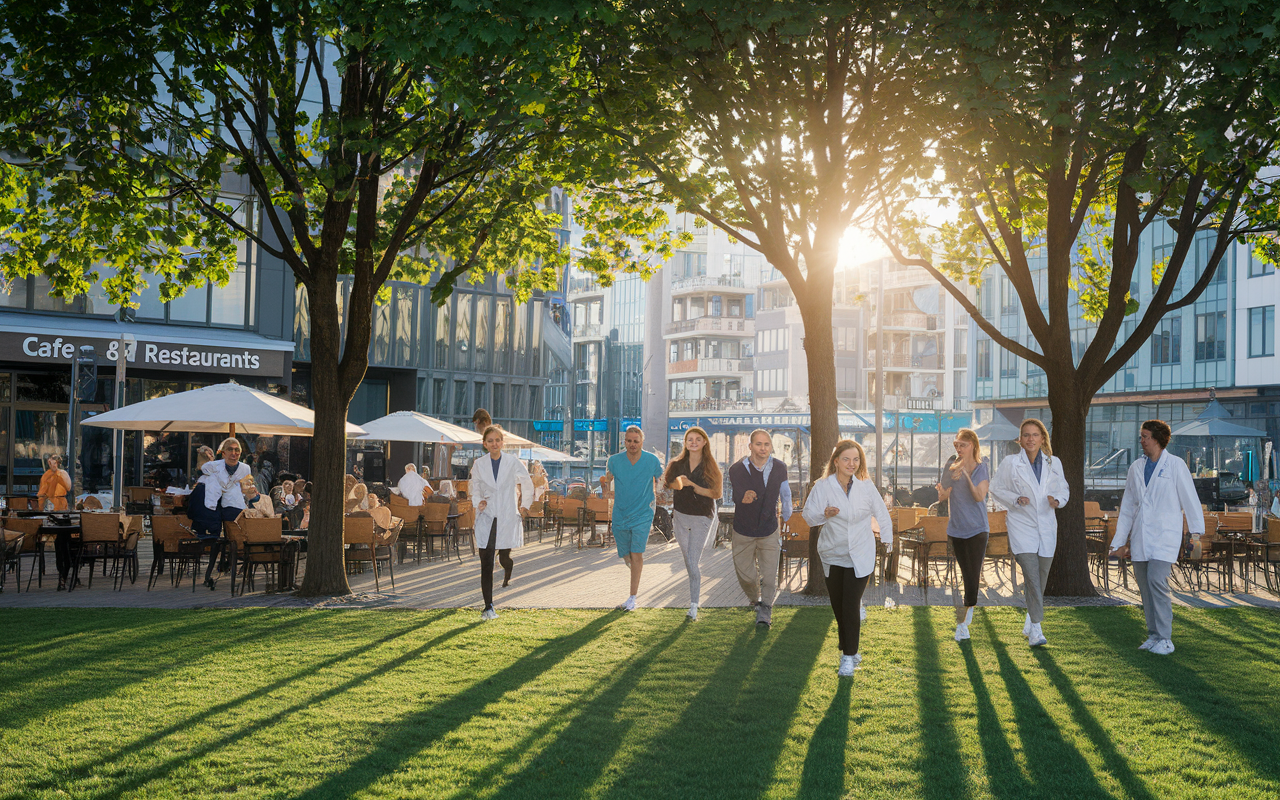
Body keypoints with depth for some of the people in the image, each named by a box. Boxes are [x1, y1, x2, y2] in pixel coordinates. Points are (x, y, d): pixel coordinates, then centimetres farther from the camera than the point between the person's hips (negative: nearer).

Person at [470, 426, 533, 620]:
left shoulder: (513, 462, -3)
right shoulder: (479, 464, 1)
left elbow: (527, 485, 11)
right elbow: (475, 489, 11)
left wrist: (524, 506, 14)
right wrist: (479, 502, -7)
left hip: (507, 516, -1)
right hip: (486, 517, 1)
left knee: (504, 557, 2)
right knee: (486, 562, -6)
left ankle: (508, 572, 43)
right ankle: (488, 607, -2)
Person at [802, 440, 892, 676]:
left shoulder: (866, 486, -2)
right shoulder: (822, 487, -7)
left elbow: (881, 512, 11)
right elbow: (808, 515, -8)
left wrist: (887, 538, 17)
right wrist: (824, 513, -27)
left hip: (860, 557, -1)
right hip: (832, 557, 1)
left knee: (851, 606, -9)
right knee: (838, 607, 7)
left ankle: (849, 657, 0)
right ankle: (850, 651, 29)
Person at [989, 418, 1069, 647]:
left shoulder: (1054, 463, 6)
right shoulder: (1010, 463, -3)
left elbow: (1064, 490, 15)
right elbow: (996, 489, 5)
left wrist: (1057, 500, -7)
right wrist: (1016, 499, -12)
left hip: (1047, 527, 4)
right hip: (1021, 527, -4)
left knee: (1041, 580, 10)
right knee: (1031, 576, -17)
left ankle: (1029, 626, 30)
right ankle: (1036, 630, -16)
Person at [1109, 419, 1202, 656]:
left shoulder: (1176, 465, 0)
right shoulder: (1136, 468, 14)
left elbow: (1190, 499, -2)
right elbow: (1127, 506, 17)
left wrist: (1196, 532, -9)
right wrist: (1120, 541, 16)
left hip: (1165, 534, -5)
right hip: (1140, 536, 5)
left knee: (1157, 580, -17)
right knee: (1144, 585, 5)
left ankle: (1164, 639, -9)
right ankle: (1153, 635, 15)